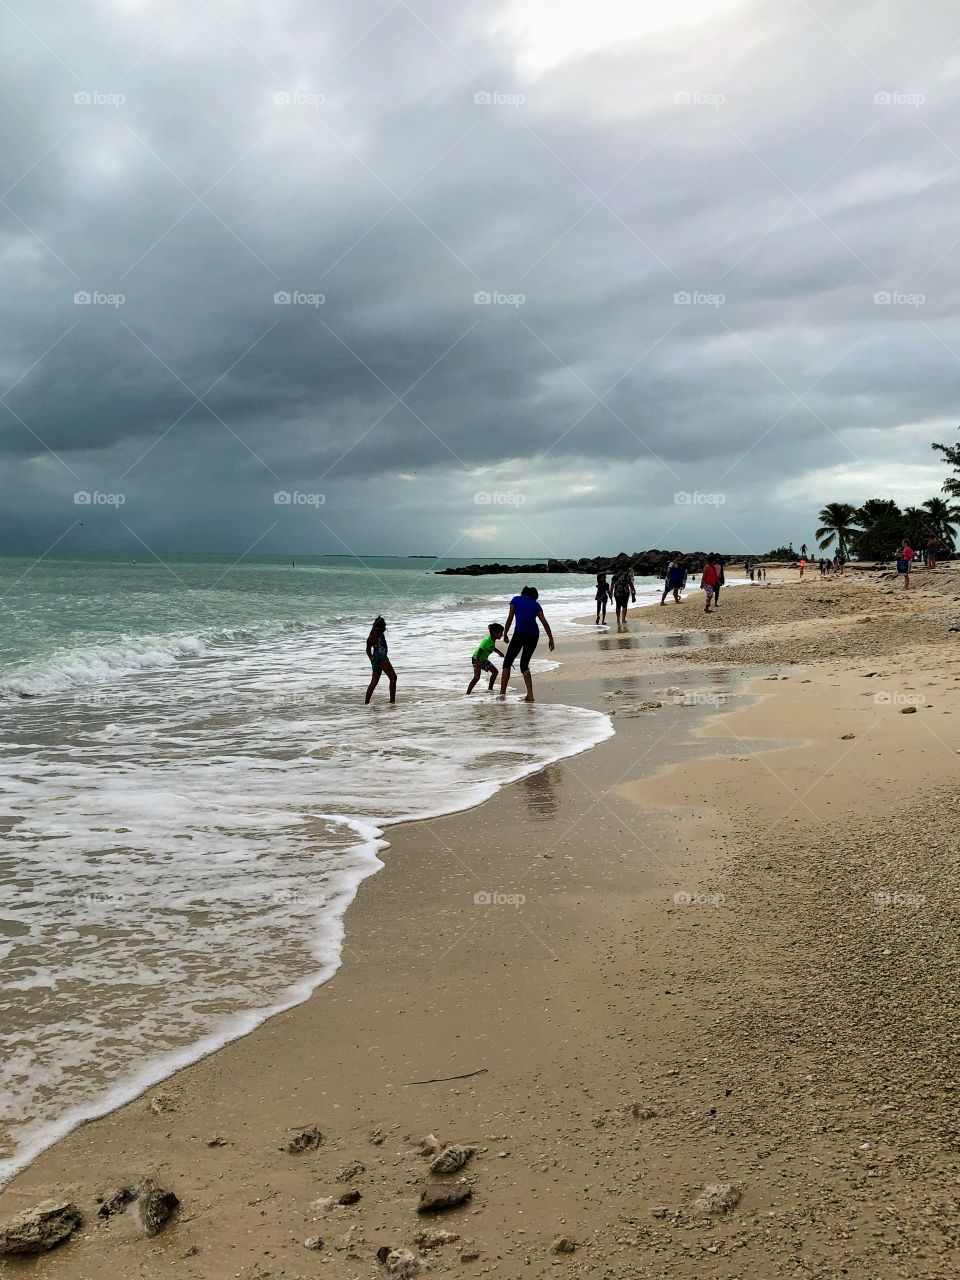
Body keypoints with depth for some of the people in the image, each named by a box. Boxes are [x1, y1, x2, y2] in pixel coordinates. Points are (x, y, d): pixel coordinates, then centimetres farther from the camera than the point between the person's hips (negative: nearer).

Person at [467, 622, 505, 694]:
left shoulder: (493, 640, 2)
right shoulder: (487, 640, -27)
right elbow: (480, 650, -32)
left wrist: (499, 652, 17)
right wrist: (477, 662, -38)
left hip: (484, 659, 10)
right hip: (477, 659, -10)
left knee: (495, 672, 11)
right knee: (477, 677, -19)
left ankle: (490, 688, 22)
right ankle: (468, 693, -19)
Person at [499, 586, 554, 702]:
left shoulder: (516, 599, 16)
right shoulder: (535, 604, 21)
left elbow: (510, 618, 7)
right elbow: (544, 622, 12)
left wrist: (505, 633, 10)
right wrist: (551, 639, 12)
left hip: (520, 633, -3)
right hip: (534, 635, 4)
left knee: (507, 662, 4)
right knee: (524, 664, 14)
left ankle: (502, 692, -8)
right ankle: (530, 695, 2)